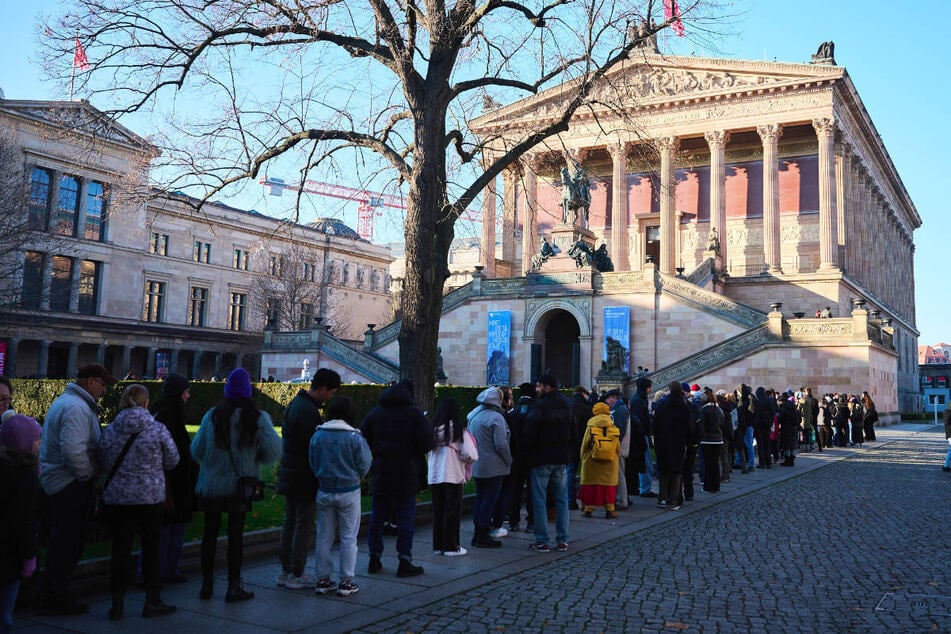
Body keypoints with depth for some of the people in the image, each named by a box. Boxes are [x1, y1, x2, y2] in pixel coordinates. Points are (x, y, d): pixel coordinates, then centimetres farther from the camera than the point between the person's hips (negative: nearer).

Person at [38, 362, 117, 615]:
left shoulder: (65, 401, 17)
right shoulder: (77, 407, -19)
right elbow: (73, 450, -29)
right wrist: (90, 474, -15)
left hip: (55, 480, 11)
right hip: (70, 484, -11)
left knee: (63, 541, 18)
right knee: (68, 541, -1)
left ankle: (53, 594, 27)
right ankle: (55, 597, 8)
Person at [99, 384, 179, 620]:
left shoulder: (110, 430, -3)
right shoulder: (157, 429, -9)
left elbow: (103, 463, 4)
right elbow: (172, 460, -2)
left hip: (117, 497, 2)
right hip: (150, 497, -2)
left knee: (120, 549, 9)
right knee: (151, 547, 9)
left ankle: (117, 604, 14)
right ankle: (152, 601, 17)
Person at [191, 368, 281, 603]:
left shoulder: (212, 415, -2)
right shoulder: (259, 418, -7)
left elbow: (196, 451, 0)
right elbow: (273, 452, -12)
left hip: (211, 485, 2)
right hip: (240, 484, -2)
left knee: (210, 531, 12)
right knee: (236, 533, 5)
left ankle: (207, 584, 19)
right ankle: (233, 586, 9)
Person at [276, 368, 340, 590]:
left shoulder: (295, 403, 12)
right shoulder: (309, 412, -21)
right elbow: (315, 448, -23)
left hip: (289, 476, 10)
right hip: (304, 479, -10)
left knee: (290, 522, 15)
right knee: (304, 525, -1)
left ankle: (285, 571, 22)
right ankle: (297, 575, 5)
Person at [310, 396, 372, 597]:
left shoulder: (317, 435, -5)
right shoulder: (354, 437, -15)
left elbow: (313, 464, 3)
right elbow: (363, 466, -8)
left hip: (324, 491, 3)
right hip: (349, 492, -3)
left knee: (324, 537, 12)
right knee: (348, 538, 6)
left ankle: (323, 580, 19)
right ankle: (346, 582, 10)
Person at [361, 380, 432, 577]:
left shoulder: (374, 413, 4)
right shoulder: (415, 414, -8)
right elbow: (426, 444, -13)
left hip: (380, 474, 4)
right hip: (407, 475, -3)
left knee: (377, 517, 13)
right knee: (405, 517, 2)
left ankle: (375, 559, 18)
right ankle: (405, 562, 3)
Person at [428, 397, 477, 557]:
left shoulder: (433, 428, 1)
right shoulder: (458, 429, -9)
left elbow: (428, 452, 2)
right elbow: (470, 454, -13)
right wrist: (461, 457, 7)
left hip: (434, 476, 4)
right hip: (453, 476, -4)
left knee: (438, 511, 13)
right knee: (452, 511, 6)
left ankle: (438, 545, 20)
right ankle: (451, 547, 9)